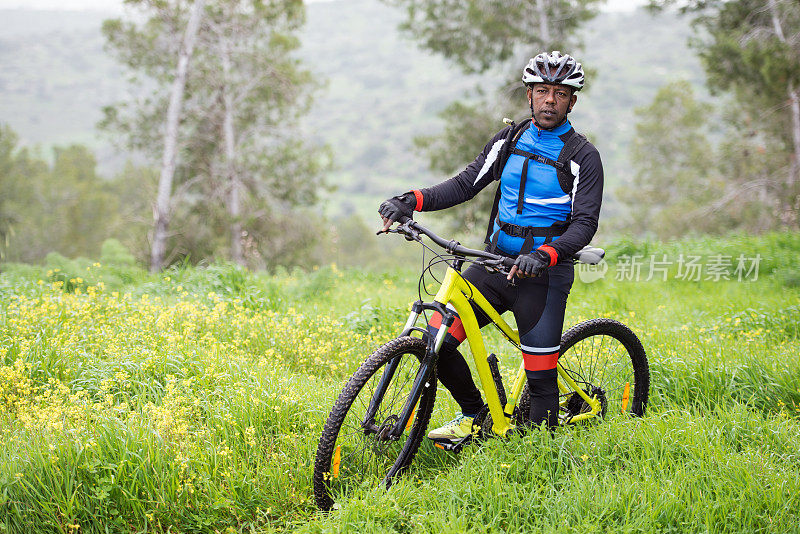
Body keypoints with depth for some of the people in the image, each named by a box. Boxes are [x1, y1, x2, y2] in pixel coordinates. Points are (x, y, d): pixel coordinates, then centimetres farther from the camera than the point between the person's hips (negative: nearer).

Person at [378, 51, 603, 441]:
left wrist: (544, 255, -32)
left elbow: (584, 225, -13)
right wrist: (412, 200, -9)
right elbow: (466, 184, 8)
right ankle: (474, 415, 16)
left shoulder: (582, 157, -5)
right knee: (434, 340, -7)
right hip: (495, 263, 4)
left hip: (543, 274, -4)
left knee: (540, 378, -4)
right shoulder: (509, 140, 10)